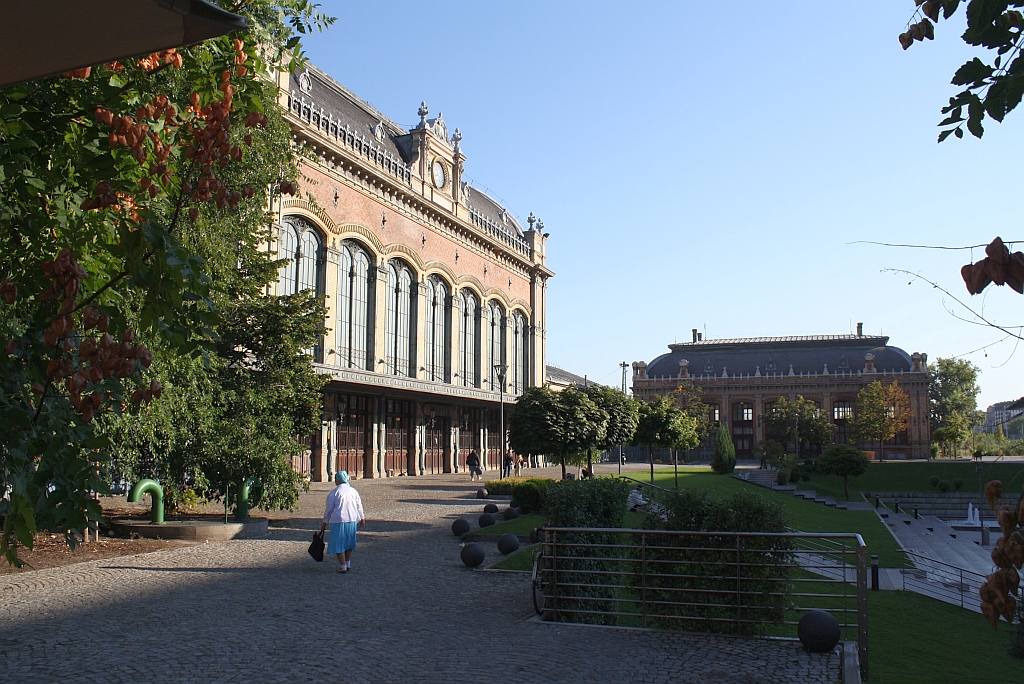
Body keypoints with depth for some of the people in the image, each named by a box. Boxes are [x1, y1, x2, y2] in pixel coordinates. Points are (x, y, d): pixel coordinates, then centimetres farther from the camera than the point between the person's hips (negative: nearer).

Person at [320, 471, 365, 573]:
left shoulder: (334, 492, -7)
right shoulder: (353, 491, 7)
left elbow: (329, 509, -2)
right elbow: (359, 506, 13)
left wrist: (325, 522, 9)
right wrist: (362, 518, 26)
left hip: (339, 521, -5)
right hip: (352, 520, 5)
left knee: (339, 544, 3)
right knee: (349, 542, 19)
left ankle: (343, 567, 3)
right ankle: (348, 563, 24)